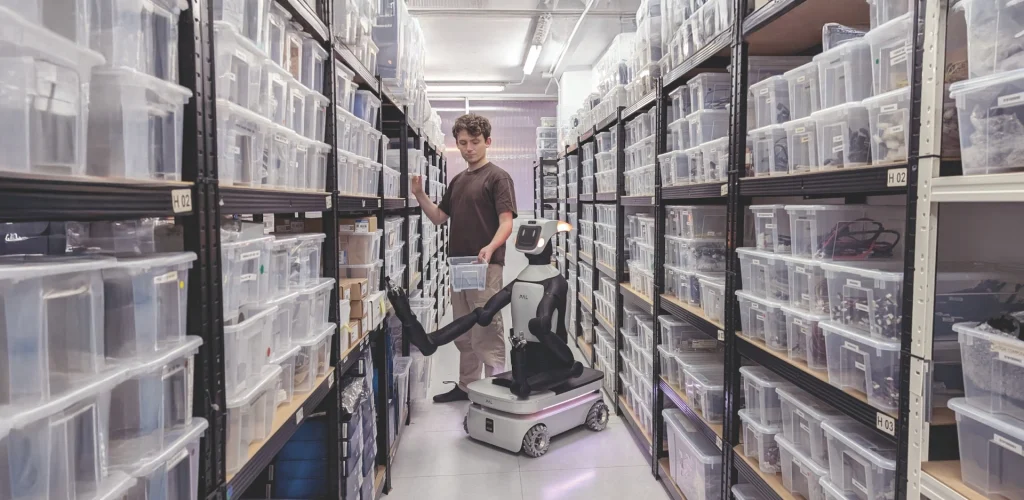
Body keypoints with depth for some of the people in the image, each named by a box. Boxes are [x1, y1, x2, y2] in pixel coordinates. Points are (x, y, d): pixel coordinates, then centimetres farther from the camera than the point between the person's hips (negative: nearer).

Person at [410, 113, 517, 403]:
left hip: (485, 266, -8)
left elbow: (506, 222, -15)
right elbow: (439, 217, 19)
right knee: (463, 333, 15)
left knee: (487, 332, -5)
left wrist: (490, 248, -33)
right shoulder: (457, 181, 17)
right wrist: (419, 194, 3)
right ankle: (466, 386, 28)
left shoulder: (497, 177, -7)